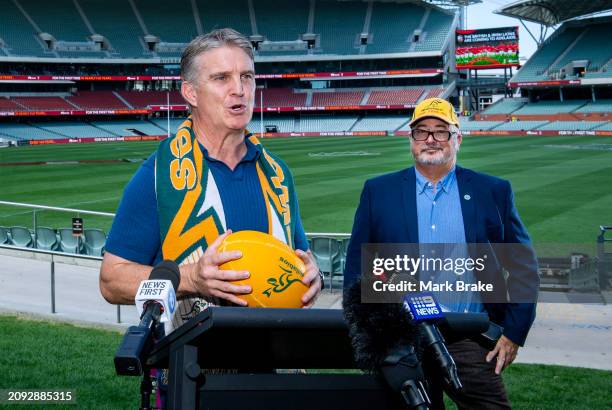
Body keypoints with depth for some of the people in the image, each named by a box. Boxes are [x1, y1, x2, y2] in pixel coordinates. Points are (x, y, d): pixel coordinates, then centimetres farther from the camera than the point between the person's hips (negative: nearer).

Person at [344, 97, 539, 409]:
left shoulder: (493, 192, 3)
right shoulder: (378, 191, 3)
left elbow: (524, 268, 5)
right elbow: (357, 266, 6)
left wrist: (514, 333, 0)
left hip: (471, 343, 0)